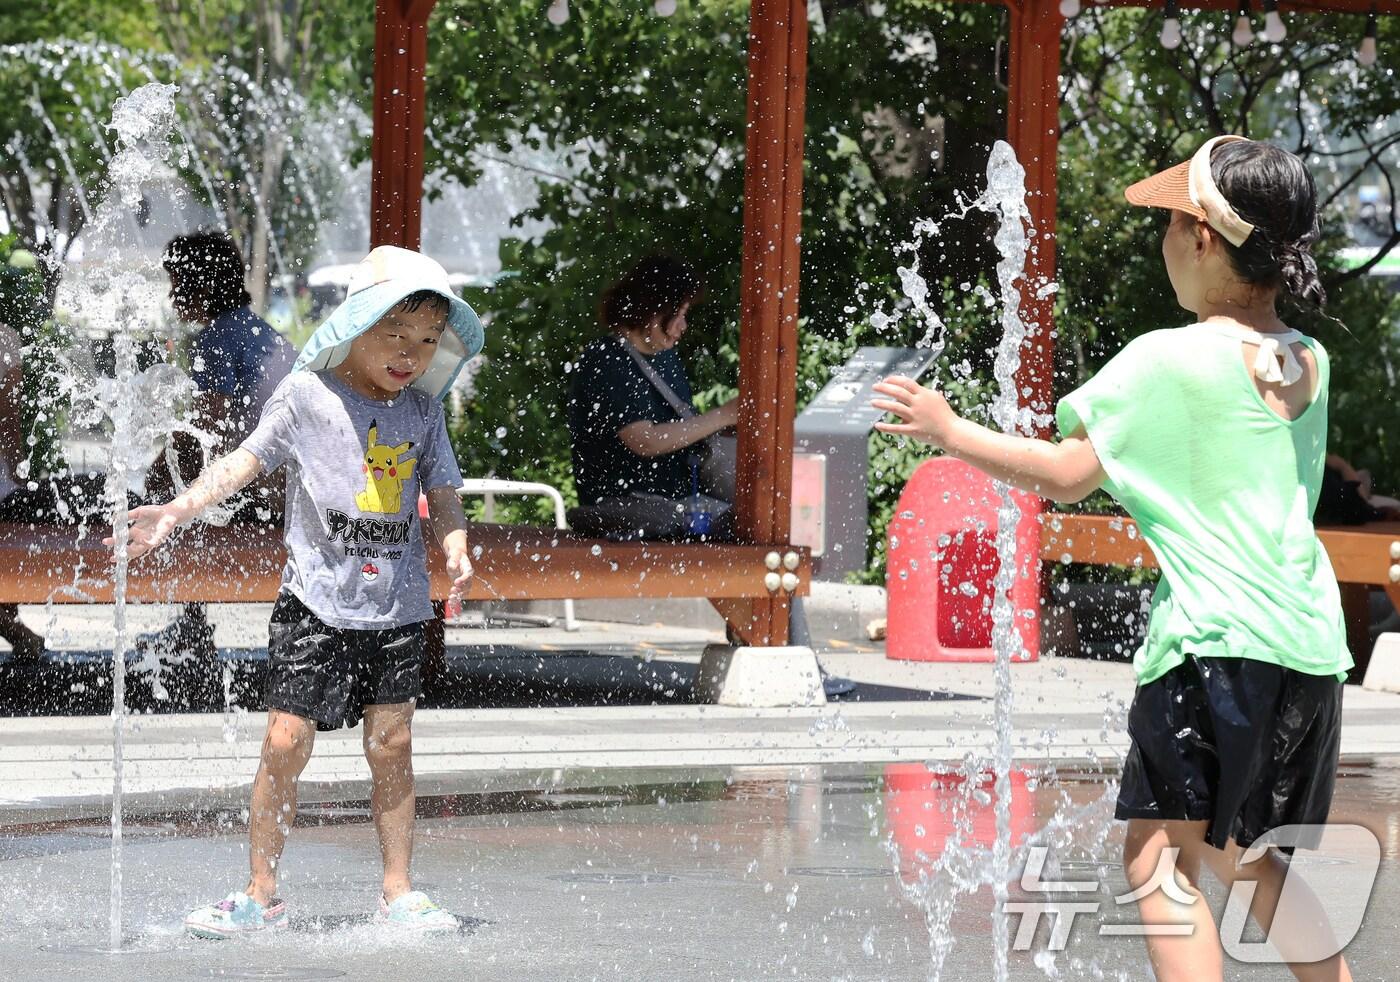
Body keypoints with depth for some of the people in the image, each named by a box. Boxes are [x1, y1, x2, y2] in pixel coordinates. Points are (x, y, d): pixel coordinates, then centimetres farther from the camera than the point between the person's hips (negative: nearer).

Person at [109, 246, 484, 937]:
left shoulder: (422, 411, 8)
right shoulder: (307, 395, -3)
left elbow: (442, 491, 12)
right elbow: (246, 460, -4)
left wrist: (455, 549, -8)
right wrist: (178, 510, -15)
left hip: (397, 605, 3)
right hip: (317, 600, -3)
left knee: (392, 744, 3)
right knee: (287, 741, -6)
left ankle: (398, 893, 13)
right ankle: (261, 895, 4)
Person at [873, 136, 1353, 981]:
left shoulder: (1170, 361, -10)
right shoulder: (1309, 364, 10)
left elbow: (1069, 473, -8)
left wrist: (949, 431, 3)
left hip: (1219, 640, -8)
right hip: (1313, 646, 8)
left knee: (1159, 854, -6)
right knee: (1246, 860, 21)